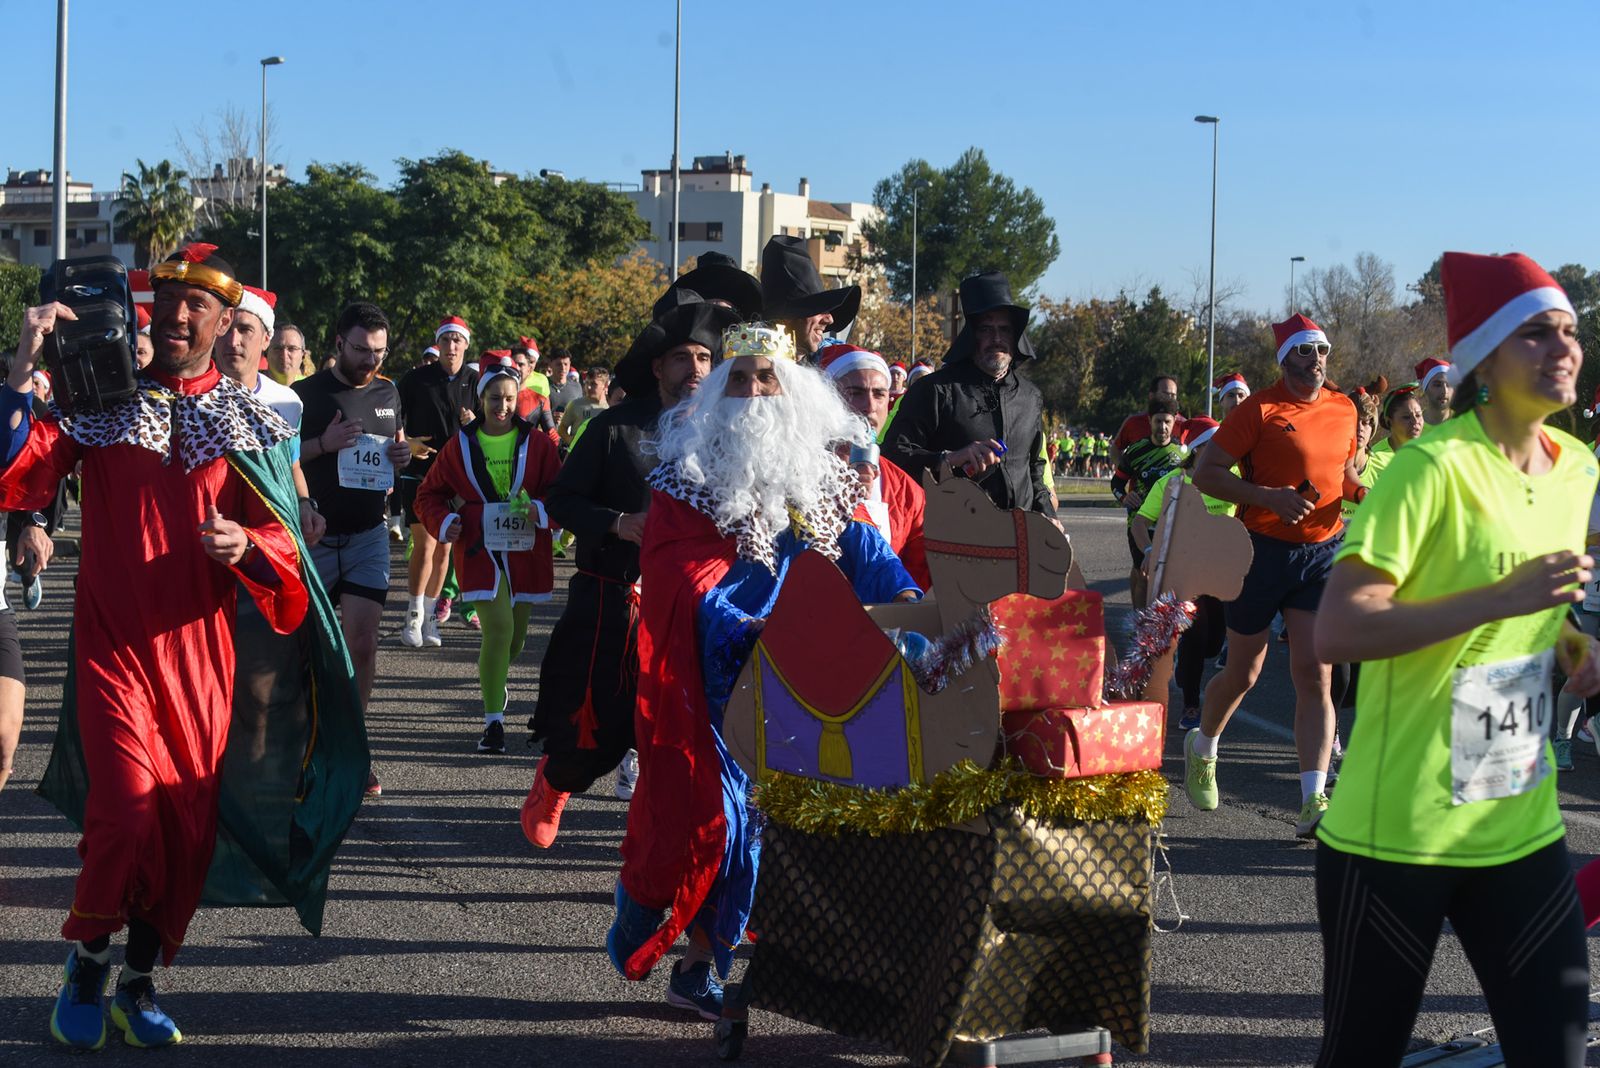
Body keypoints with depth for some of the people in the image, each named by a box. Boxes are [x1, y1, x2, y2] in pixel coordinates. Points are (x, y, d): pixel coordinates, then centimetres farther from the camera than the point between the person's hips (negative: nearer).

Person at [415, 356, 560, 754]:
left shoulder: (536, 444, 2)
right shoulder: (461, 445, 3)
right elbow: (430, 494, 11)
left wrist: (540, 509, -15)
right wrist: (445, 522, -7)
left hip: (525, 552, 2)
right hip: (480, 550, -2)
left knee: (515, 636, 12)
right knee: (498, 629, -17)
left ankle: (493, 681, 47)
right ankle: (493, 723, -9)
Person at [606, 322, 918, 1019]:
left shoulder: (820, 469, 11)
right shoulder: (690, 467, -3)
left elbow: (858, 543, 3)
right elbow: (687, 571, -13)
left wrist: (903, 594, -15)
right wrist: (741, 628, -29)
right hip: (711, 667, -3)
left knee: (762, 804, 0)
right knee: (702, 800, -7)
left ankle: (698, 966, 9)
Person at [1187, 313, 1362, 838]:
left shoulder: (1344, 409, 8)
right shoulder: (1259, 410, -9)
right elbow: (1206, 473, -10)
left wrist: (1360, 492, 2)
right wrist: (1269, 496, -21)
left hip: (1324, 550, 4)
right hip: (1265, 549, -3)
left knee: (1315, 677, -6)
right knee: (1243, 673, 10)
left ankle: (1314, 803, -9)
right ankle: (1202, 746, 39)